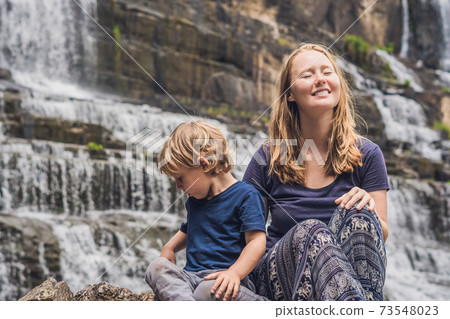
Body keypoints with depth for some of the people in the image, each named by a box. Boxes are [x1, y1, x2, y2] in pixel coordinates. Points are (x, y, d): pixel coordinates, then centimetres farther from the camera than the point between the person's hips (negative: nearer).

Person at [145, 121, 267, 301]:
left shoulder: (245, 195, -1)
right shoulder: (194, 200, 24)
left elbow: (257, 241, -11)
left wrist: (235, 272, -26)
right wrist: (170, 247, 24)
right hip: (191, 277, 7)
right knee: (157, 267, -29)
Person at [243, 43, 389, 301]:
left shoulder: (366, 155, 5)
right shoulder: (268, 158, 2)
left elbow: (382, 235, 5)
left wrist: (367, 208, -19)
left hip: (349, 274, 1)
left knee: (355, 213, -29)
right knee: (310, 231, -34)